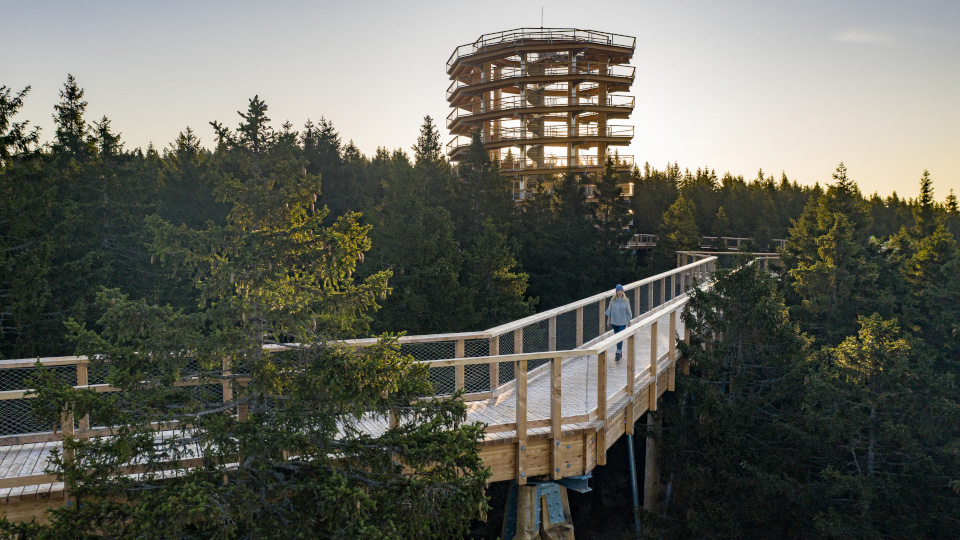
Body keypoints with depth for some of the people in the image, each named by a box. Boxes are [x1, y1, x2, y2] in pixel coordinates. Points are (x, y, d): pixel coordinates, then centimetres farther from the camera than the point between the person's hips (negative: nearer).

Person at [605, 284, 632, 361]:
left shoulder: (626, 300, -6)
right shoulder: (613, 300, -1)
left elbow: (628, 311, 0)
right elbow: (609, 310, 5)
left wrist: (629, 322, 1)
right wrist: (608, 321, 4)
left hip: (623, 322, -3)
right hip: (614, 321, 3)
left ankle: (618, 353, -14)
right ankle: (620, 353, 24)